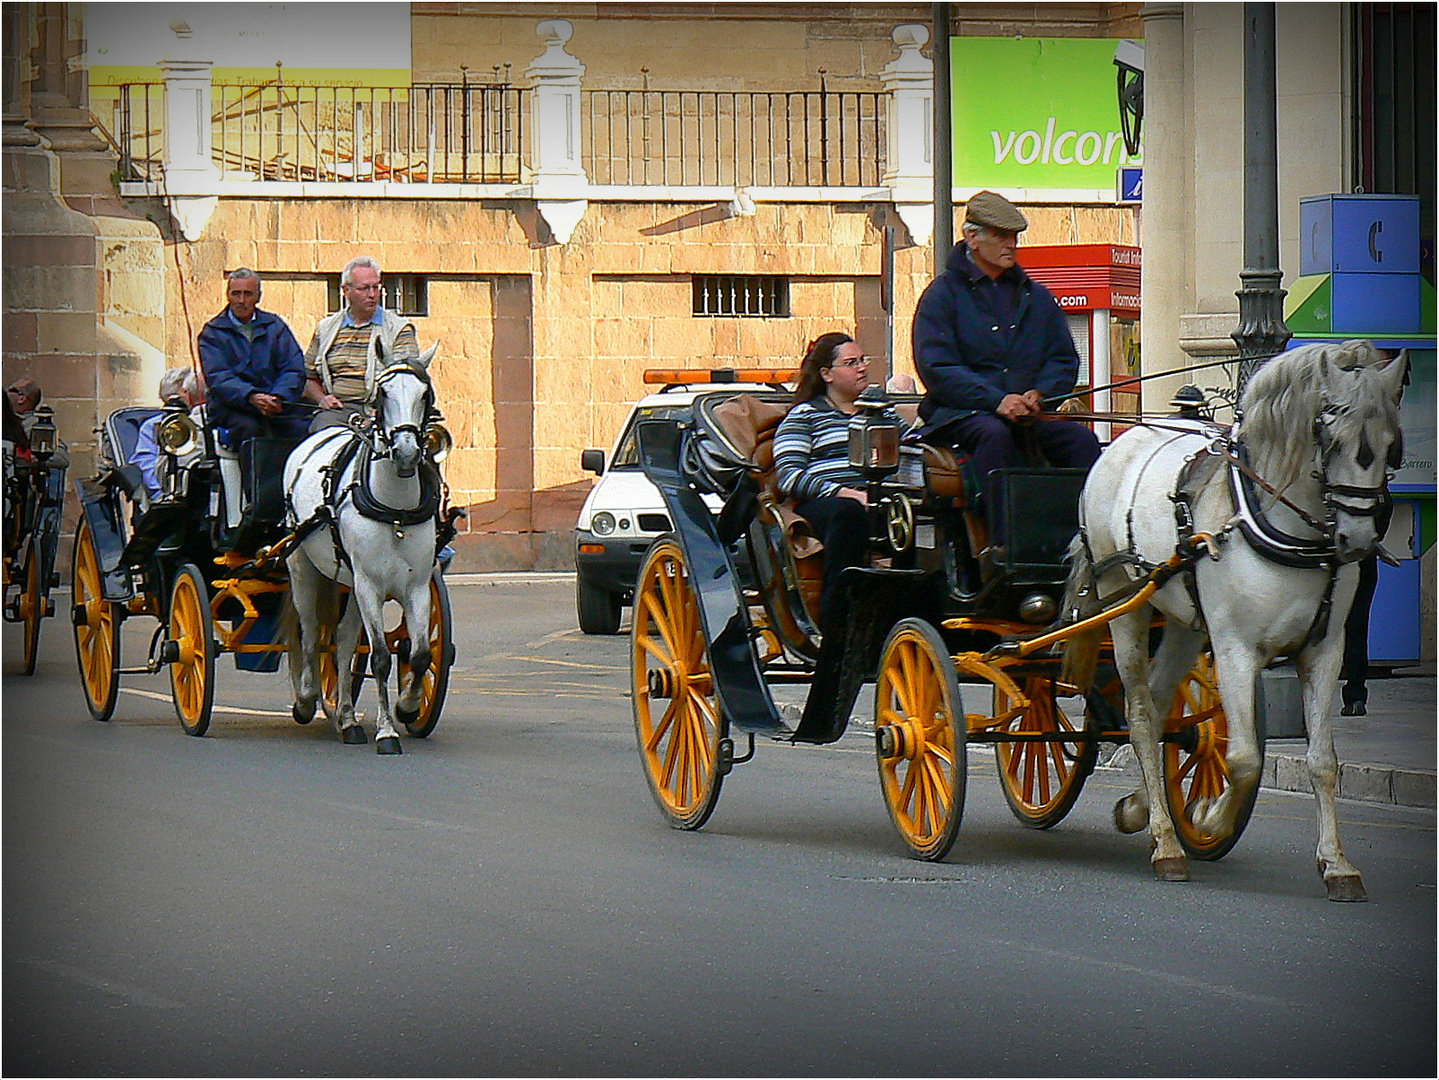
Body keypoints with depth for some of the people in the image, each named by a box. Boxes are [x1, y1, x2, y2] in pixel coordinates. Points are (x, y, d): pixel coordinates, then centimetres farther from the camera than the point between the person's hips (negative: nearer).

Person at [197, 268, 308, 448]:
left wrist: (278, 397, -15)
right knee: (248, 428, -36)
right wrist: (251, 397, -25)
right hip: (233, 409, -2)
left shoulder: (275, 326, 18)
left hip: (278, 406, 2)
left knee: (302, 429, -27)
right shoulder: (212, 333, 9)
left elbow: (294, 370, 7)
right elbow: (218, 378, -6)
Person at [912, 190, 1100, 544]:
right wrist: (996, 401, -19)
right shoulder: (943, 294, 5)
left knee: (1081, 438, -24)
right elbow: (936, 367, -6)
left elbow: (1064, 359, 17)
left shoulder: (1037, 297, 22)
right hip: (961, 414, -4)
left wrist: (1039, 395, -7)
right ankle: (1004, 548, -43)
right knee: (995, 434, -37)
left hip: (1033, 415, 4)